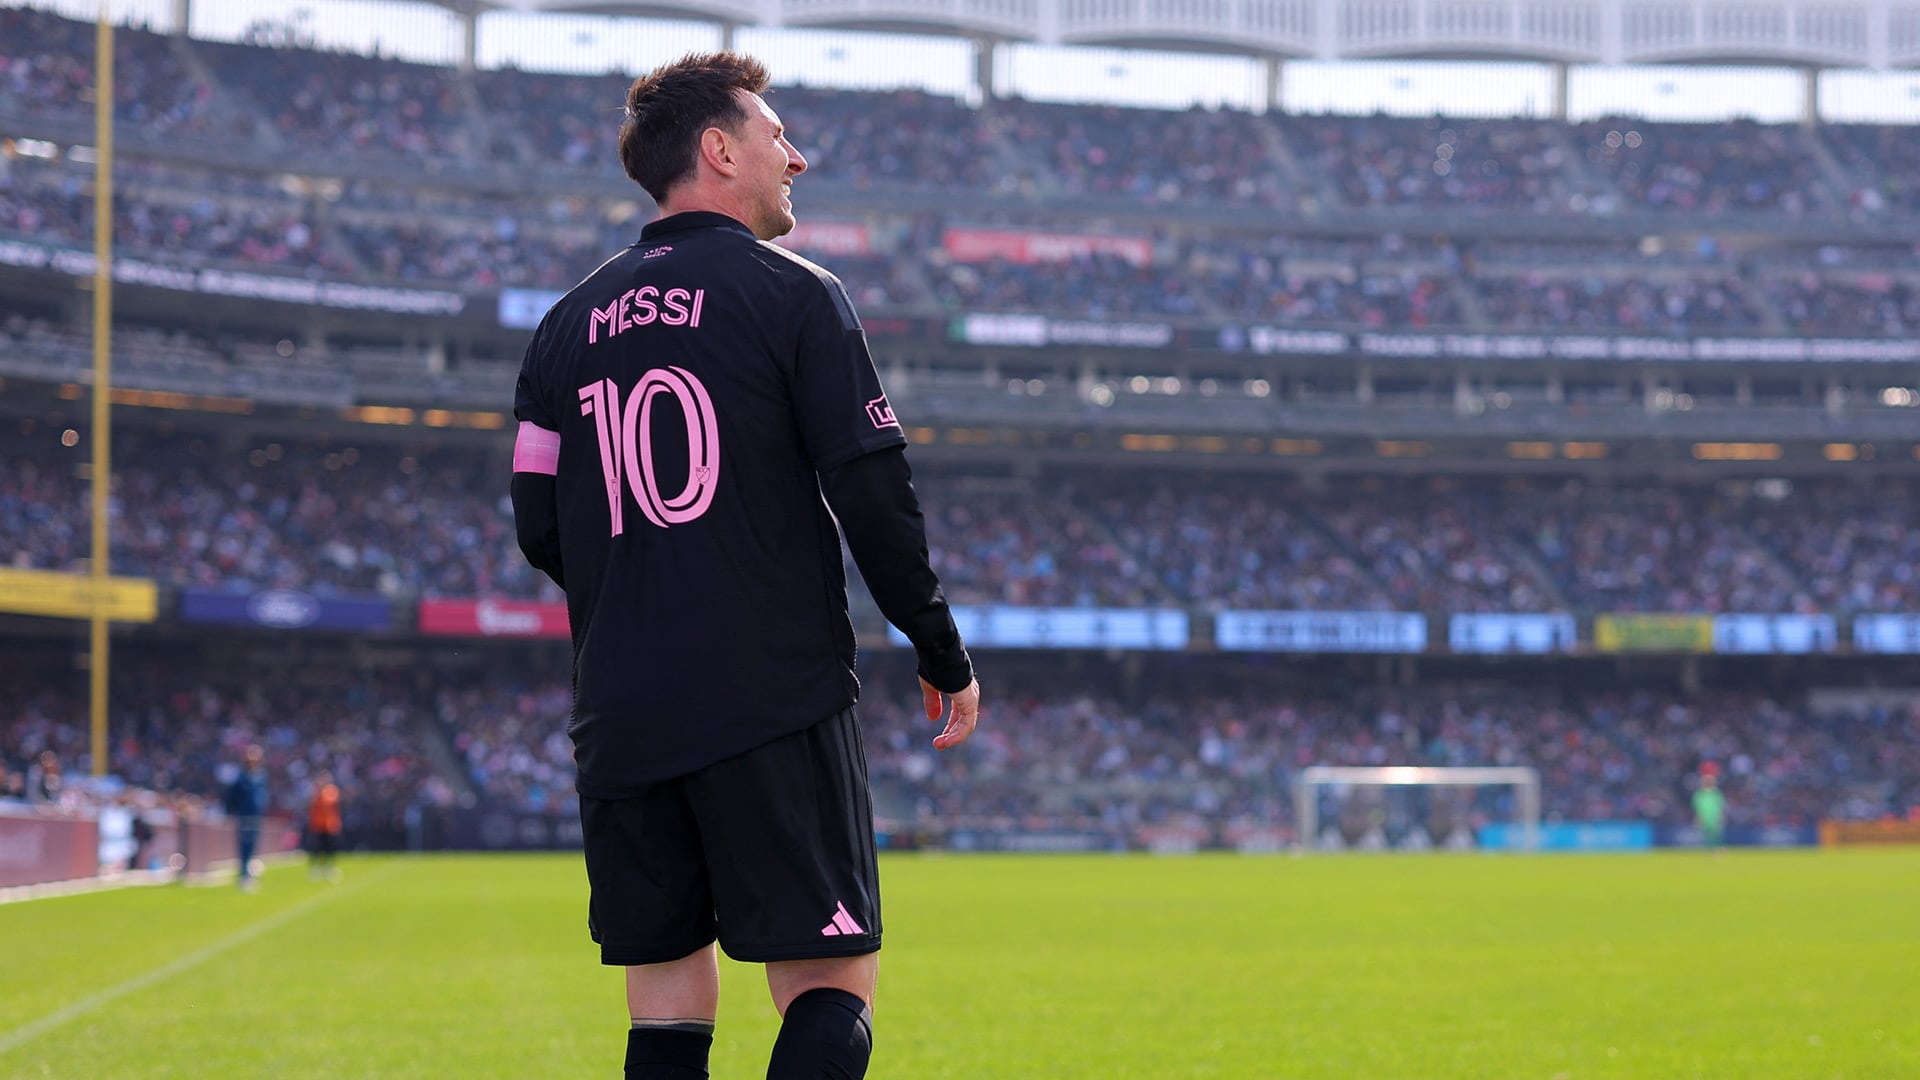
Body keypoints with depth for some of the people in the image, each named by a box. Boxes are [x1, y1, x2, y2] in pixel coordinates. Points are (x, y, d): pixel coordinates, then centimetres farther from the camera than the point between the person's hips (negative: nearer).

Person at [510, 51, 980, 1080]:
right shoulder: (791, 295, -2)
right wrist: (942, 653, 5)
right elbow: (874, 494, -6)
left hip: (620, 717, 5)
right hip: (773, 705, -5)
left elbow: (540, 530, 11)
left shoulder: (569, 325, 12)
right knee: (830, 987, -3)